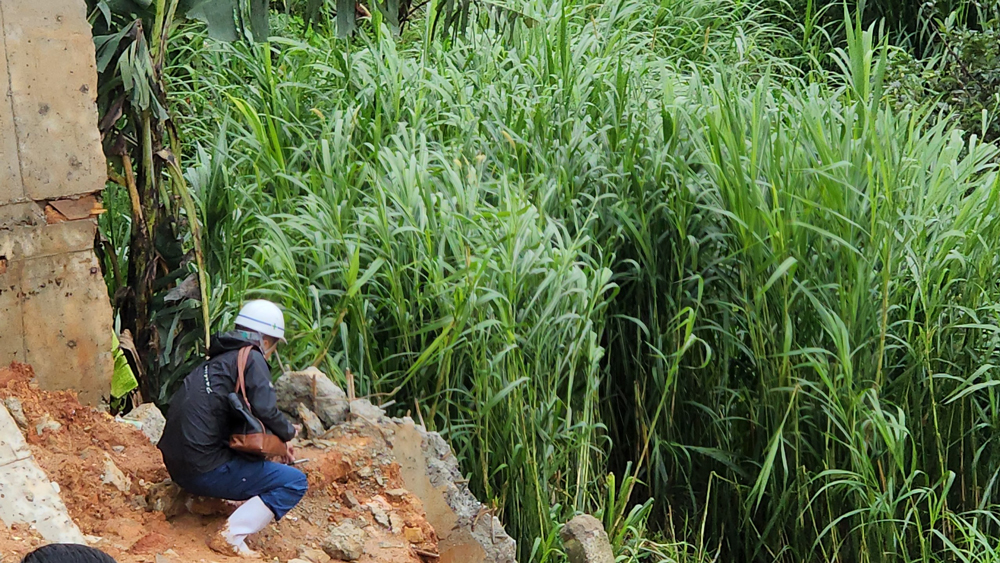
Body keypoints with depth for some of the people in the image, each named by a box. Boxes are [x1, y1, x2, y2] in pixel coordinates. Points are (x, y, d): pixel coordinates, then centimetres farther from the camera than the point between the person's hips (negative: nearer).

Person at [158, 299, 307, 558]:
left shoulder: (218, 360, 20)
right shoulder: (251, 358, -5)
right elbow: (265, 410, -18)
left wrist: (279, 440, 22)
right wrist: (288, 434, 2)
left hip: (177, 466, 9)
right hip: (205, 469, -9)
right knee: (295, 482, -6)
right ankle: (231, 537, -18)